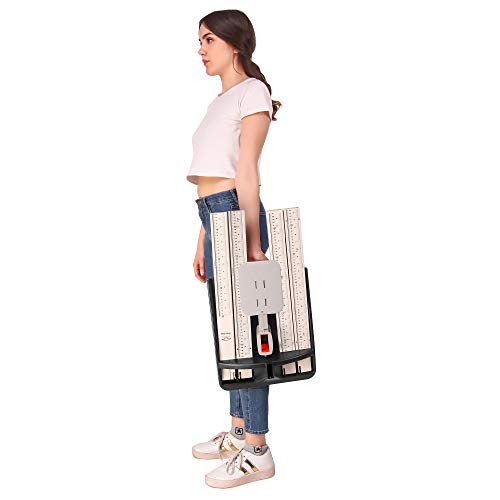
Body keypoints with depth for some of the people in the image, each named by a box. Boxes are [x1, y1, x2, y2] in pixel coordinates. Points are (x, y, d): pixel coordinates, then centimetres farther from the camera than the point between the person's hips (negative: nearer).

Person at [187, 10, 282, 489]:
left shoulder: (252, 91, -2)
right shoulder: (219, 101, 23)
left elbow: (247, 175, -12)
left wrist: (253, 242, -16)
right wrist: (202, 243, 18)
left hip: (236, 214, -9)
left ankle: (256, 451, 5)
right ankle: (237, 432, 25)